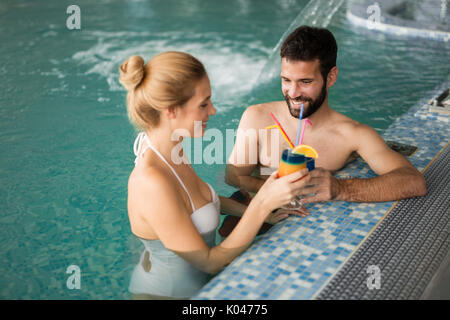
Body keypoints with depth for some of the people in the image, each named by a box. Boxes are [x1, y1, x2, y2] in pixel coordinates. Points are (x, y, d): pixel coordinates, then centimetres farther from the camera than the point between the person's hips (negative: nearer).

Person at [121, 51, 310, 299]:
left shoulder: (166, 149, -8)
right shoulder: (152, 183, -33)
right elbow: (210, 262, -24)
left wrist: (252, 210, 0)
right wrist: (262, 204, -27)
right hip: (166, 292, -7)